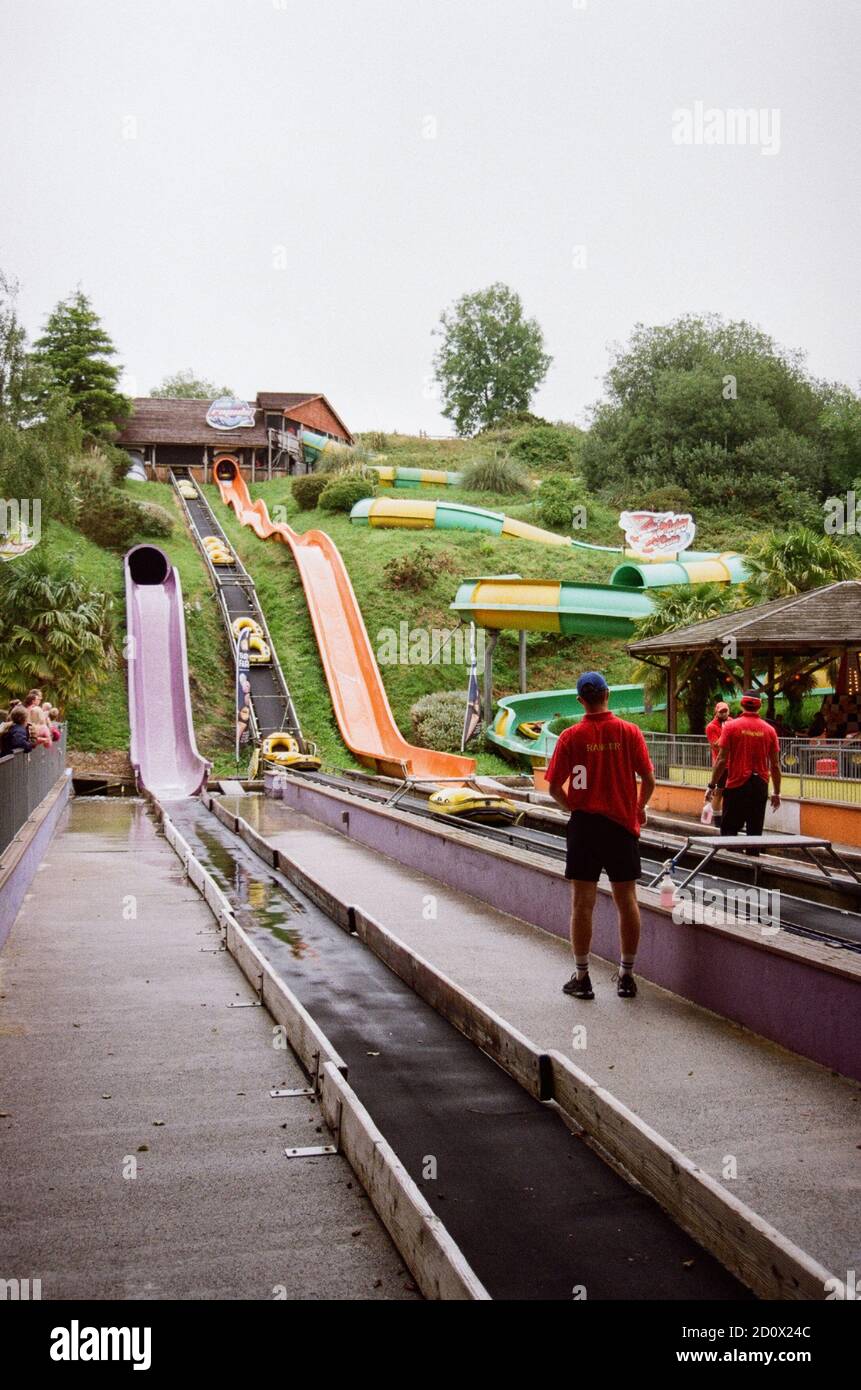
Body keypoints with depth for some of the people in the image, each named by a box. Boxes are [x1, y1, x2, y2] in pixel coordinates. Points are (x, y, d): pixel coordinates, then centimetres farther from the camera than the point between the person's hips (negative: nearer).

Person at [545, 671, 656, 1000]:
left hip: (584, 824, -1)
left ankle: (582, 978, 10)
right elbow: (648, 781, -3)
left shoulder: (570, 737, -6)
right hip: (622, 824, 1)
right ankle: (627, 976, 16)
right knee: (627, 900, 10)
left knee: (582, 902, 5)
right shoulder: (629, 732, -4)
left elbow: (554, 787, -6)